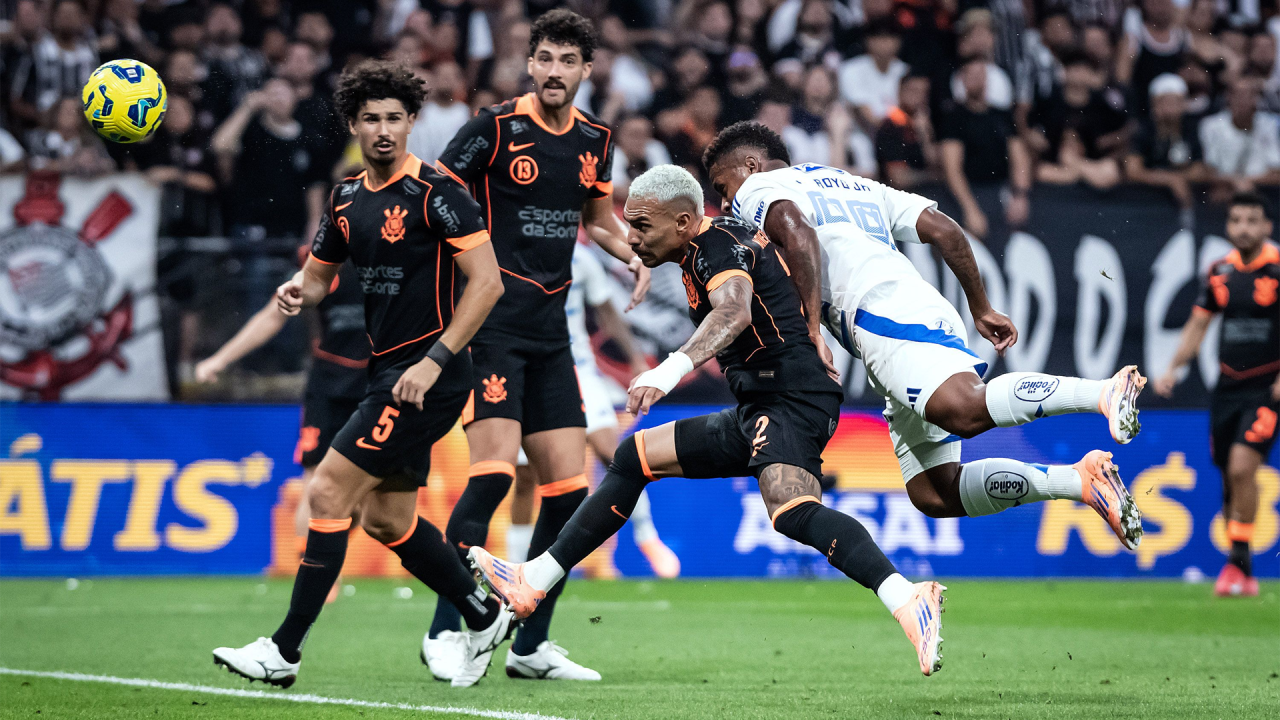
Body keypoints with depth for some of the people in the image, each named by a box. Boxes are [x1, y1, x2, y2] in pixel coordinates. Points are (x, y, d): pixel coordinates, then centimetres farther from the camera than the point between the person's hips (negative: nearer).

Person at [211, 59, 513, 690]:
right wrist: (299, 290, -3)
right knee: (385, 520, 13)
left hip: (426, 377, -9)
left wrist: (434, 360, -21)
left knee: (328, 494, -13)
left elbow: (487, 281, -16)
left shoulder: (434, 193, -12)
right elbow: (319, 273, 23)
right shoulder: (347, 199, 11)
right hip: (388, 372, 9)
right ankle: (483, 617, 29)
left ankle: (284, 651, -10)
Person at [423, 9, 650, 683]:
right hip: (490, 322, -6)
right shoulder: (497, 126, -8)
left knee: (568, 487, 2)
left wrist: (634, 256, 8)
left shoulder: (595, 140, 10)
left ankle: (531, 645, 13)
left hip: (551, 331, 6)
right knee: (492, 471, -19)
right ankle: (445, 632, -9)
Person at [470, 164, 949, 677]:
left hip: (792, 401, -11)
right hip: (757, 414, 11)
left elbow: (735, 311, -32)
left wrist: (671, 369, -45)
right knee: (634, 457, 15)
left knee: (791, 511, -35)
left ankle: (908, 603, -50)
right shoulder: (703, 251, 19)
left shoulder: (717, 243, -11)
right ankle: (532, 584, 21)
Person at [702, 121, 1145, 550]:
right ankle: (1081, 481, -11)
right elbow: (943, 229, 29)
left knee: (966, 410, -34)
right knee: (932, 495, 1)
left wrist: (812, 326, -14)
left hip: (884, 315, -9)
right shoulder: (854, 186, 37)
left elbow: (798, 234, -11)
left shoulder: (757, 190, 13)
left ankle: (1104, 392, -47)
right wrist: (981, 309, 31)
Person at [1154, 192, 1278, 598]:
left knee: (1242, 467, -20)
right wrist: (1173, 369, 8)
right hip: (1227, 386, 5)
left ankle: (1238, 561, -12)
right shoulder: (1221, 271, 8)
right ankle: (1241, 576, 18)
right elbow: (1199, 323, 17)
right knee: (1229, 476, 6)